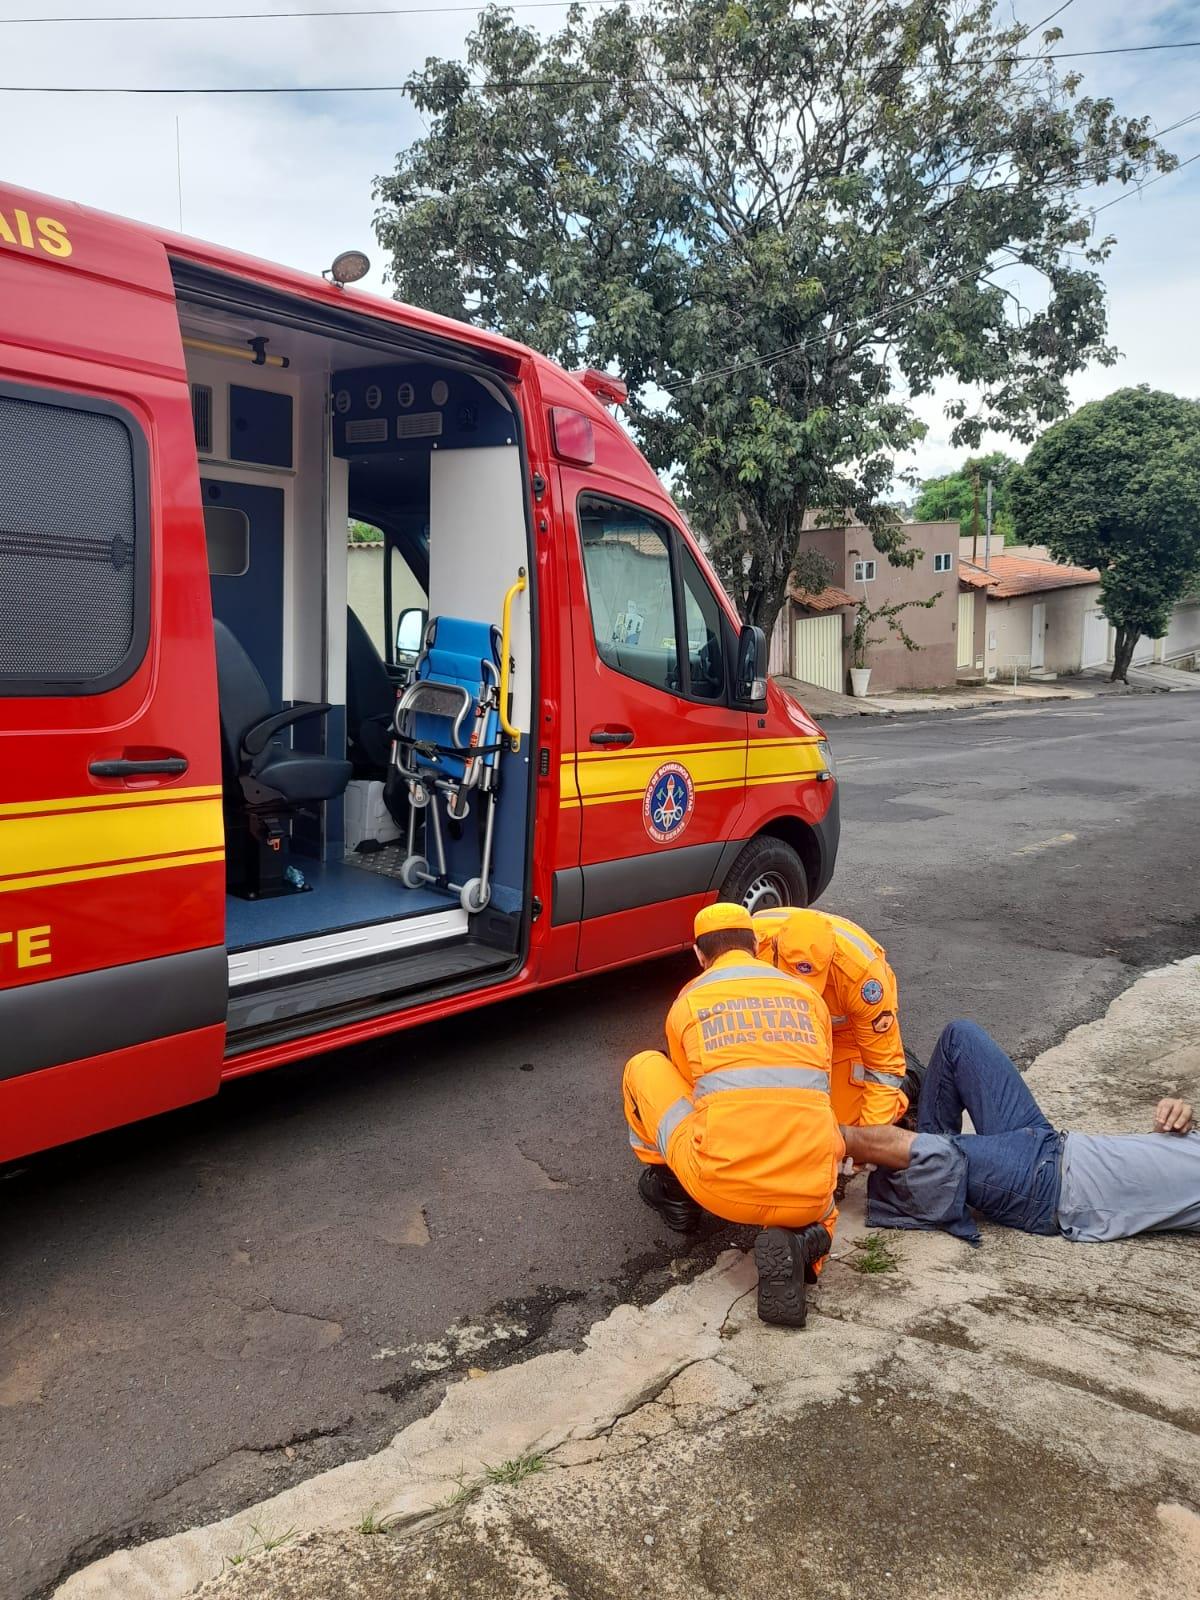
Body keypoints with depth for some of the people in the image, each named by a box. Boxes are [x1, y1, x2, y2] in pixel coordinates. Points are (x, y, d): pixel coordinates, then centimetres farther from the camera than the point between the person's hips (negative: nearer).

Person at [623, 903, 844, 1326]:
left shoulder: (687, 1001, 10)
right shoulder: (808, 995, 16)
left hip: (723, 1190, -1)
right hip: (808, 1196, 2)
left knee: (644, 1067, 19)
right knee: (818, 1211, 41)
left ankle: (672, 1190, 30)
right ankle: (799, 1245, 5)